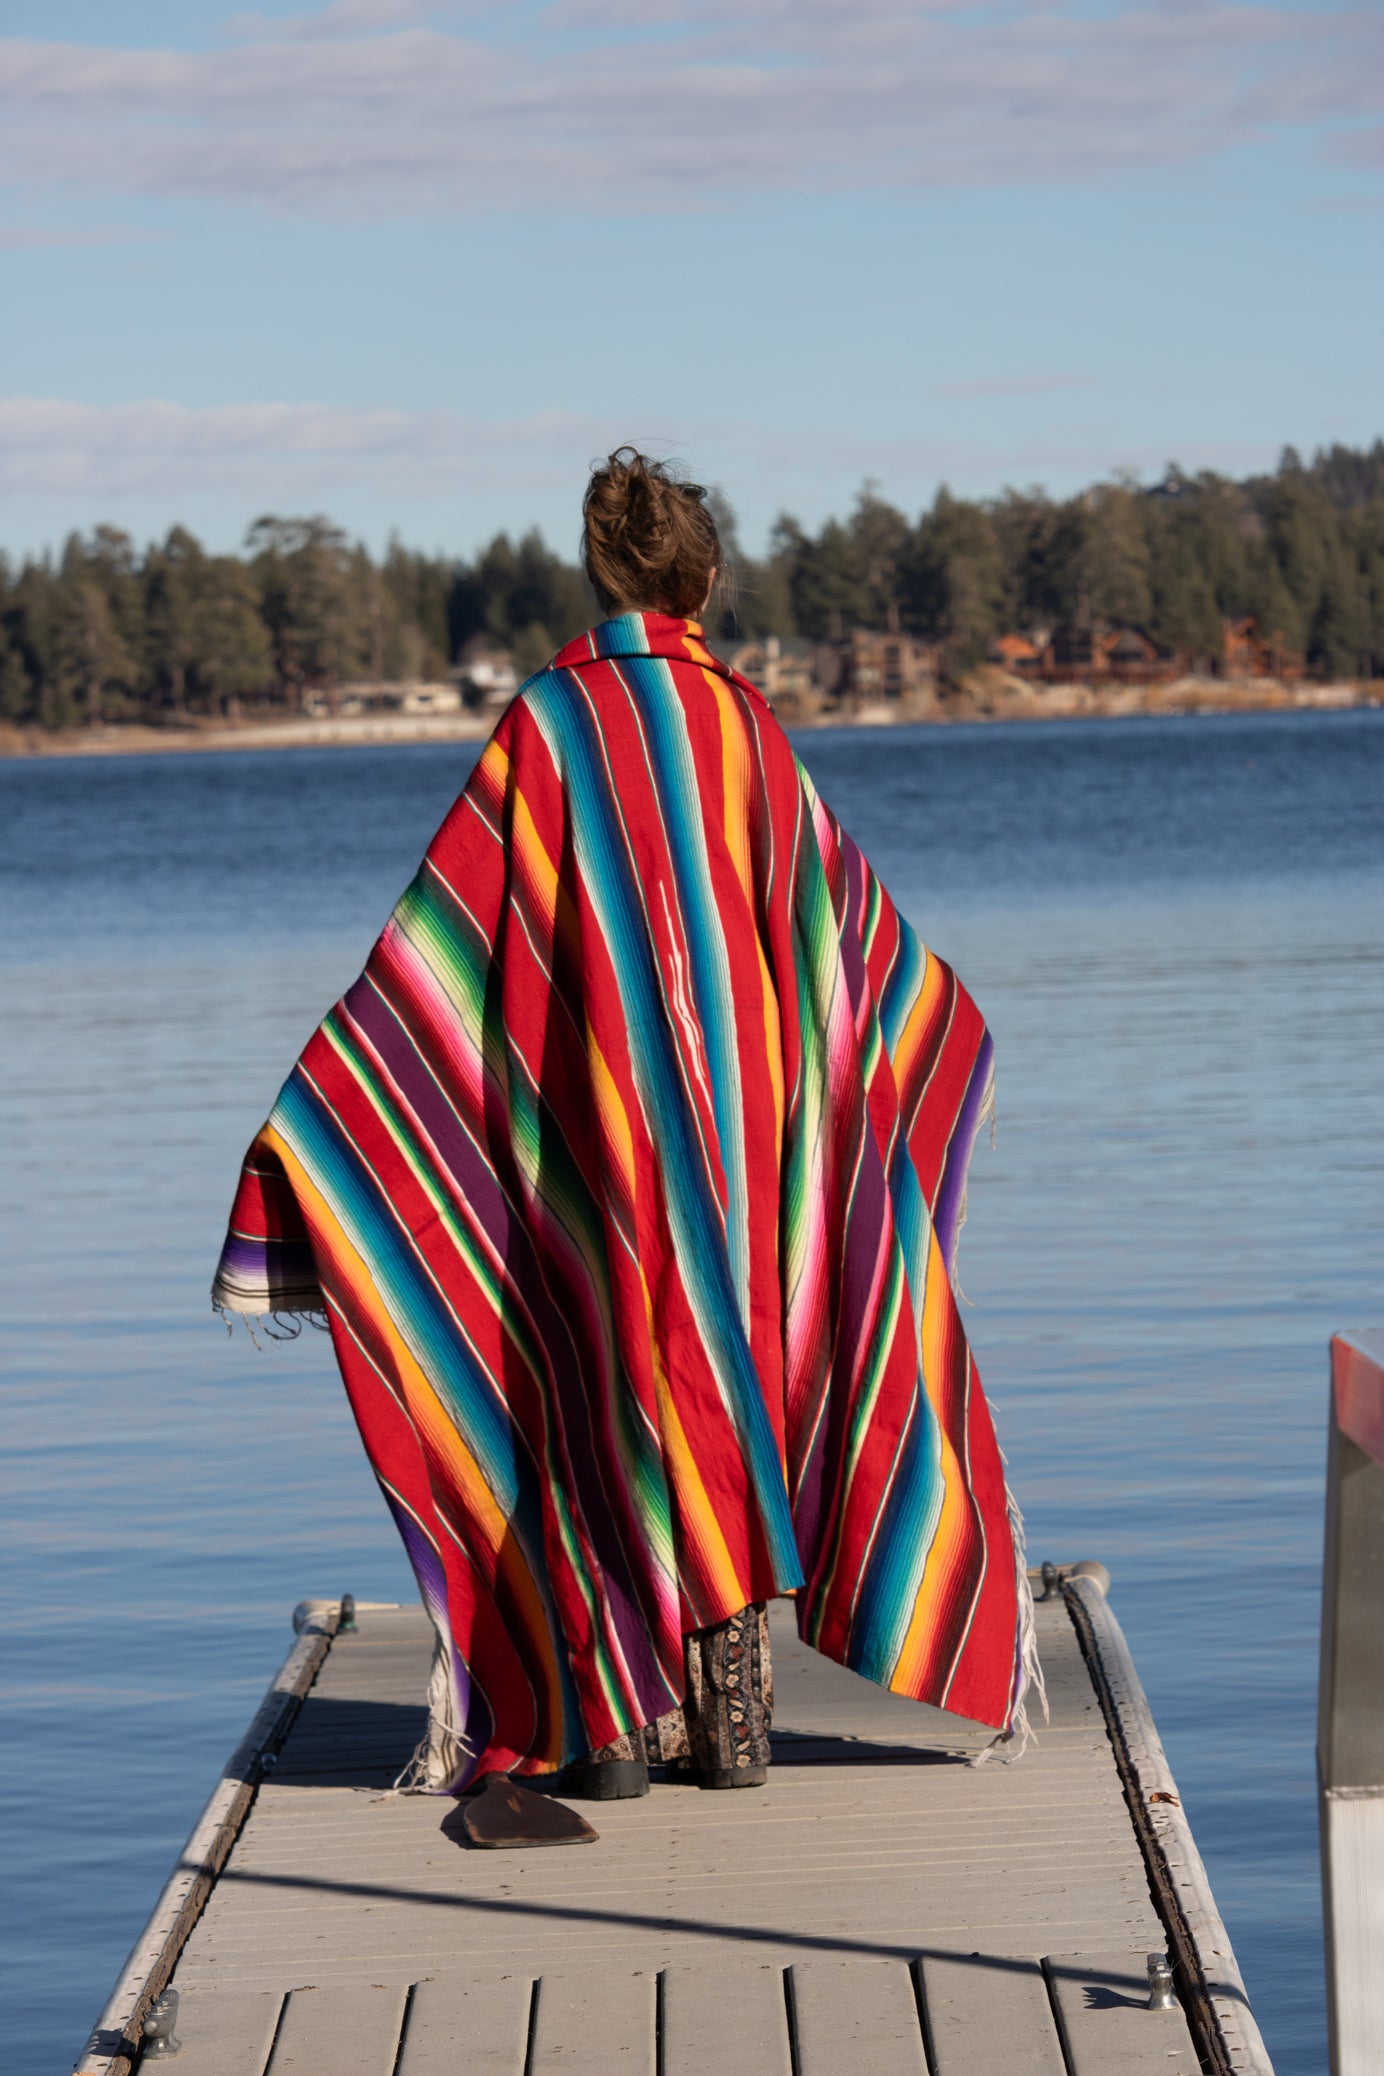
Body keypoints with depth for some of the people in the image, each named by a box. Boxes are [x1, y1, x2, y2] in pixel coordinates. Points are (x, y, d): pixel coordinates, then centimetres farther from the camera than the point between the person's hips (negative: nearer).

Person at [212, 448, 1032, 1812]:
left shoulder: (549, 721, -5)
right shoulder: (746, 725, 4)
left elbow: (438, 933, -9)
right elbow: (842, 910, 18)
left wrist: (317, 1110, -5)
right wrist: (935, 1026, 37)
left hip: (598, 1109, -2)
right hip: (739, 1105, 2)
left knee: (607, 1392, 5)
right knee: (730, 1376, 9)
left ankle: (614, 1718, 4)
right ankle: (732, 1714, 7)